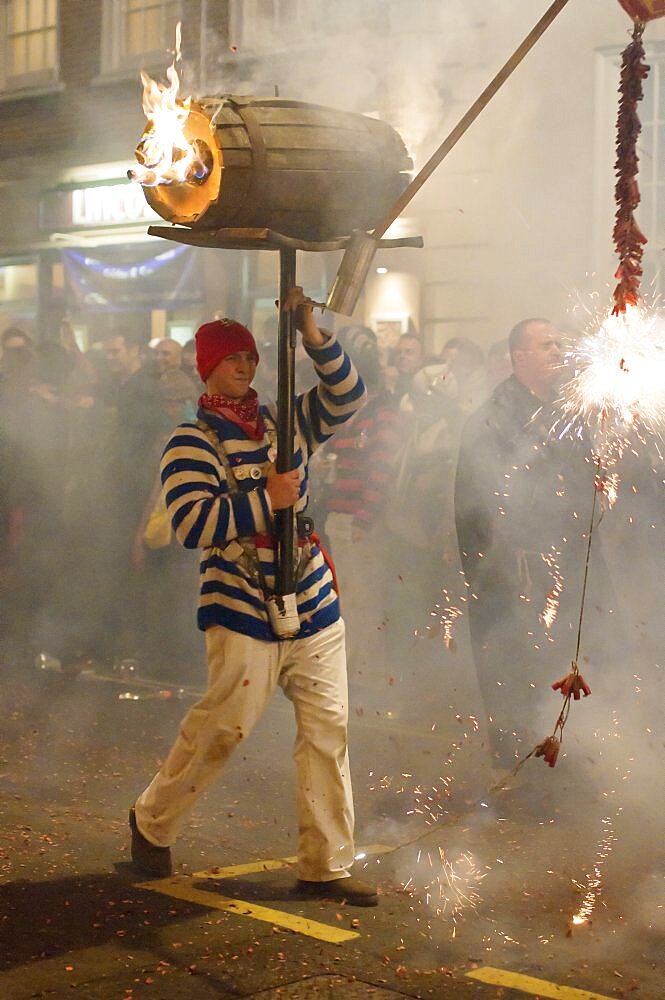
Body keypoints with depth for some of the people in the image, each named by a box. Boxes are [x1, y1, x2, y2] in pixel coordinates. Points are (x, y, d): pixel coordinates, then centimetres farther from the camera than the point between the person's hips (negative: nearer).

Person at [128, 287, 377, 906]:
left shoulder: (286, 423, 12)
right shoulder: (192, 442, -5)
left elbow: (347, 396, 8)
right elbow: (192, 524, -17)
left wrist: (311, 334, -4)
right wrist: (266, 500, -19)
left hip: (314, 606, 6)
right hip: (244, 613, -6)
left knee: (327, 729, 3)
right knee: (221, 726, -3)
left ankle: (324, 866, 11)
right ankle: (152, 820, 23)